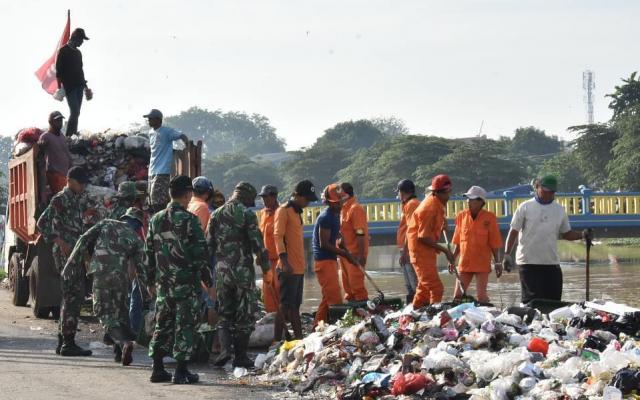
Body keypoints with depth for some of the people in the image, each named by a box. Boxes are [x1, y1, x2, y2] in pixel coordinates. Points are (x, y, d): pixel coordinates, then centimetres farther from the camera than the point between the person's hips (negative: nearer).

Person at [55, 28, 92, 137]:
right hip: (69, 86, -8)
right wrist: (59, 87, -13)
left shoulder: (78, 52, 18)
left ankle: (74, 134, 9)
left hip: (79, 86, 8)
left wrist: (85, 85, 25)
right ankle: (68, 136, -14)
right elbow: (58, 71, -8)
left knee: (76, 113, 6)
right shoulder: (63, 51, -5)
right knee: (75, 112, -16)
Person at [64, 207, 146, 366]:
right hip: (120, 276, 1)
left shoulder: (106, 224, 14)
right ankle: (120, 352, 13)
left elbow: (84, 240, 5)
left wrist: (71, 263, 7)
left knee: (105, 313, 2)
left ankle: (125, 342, -21)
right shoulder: (136, 239, 12)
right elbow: (140, 268, 8)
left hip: (100, 274, -1)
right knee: (121, 312, 18)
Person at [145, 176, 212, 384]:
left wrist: (150, 280, 21)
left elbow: (149, 252, 13)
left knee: (162, 324, 12)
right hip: (186, 283, -6)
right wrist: (208, 281, -4)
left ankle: (158, 369, 14)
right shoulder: (189, 220, -11)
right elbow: (200, 253, -12)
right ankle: (181, 371, -1)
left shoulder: (156, 219, 8)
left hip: (163, 283, 6)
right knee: (184, 326, -1)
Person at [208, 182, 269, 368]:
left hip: (222, 270, 5)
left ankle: (224, 348, -6)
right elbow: (257, 241, -10)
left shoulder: (216, 214, 8)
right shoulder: (247, 214, -8)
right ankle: (240, 356, 5)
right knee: (245, 313, 5)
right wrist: (264, 262, 5)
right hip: (243, 270, -4)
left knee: (225, 313, 13)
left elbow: (209, 245, 10)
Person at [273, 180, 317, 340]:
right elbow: (278, 237, -16)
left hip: (298, 267, 9)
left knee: (295, 305, 12)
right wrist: (284, 262, -24)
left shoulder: (297, 212, 19)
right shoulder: (283, 211, -8)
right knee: (285, 306, -9)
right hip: (289, 268, -9)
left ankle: (299, 338, 16)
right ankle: (277, 341, -8)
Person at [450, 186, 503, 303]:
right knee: (457, 296, 1)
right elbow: (458, 243, 11)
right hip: (464, 263, 4)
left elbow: (495, 244, -3)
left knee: (481, 296, -4)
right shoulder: (462, 216, 3)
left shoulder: (489, 218, -7)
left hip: (482, 264, -4)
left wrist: (497, 263, -4)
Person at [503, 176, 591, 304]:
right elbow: (514, 232, 2)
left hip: (552, 263, 4)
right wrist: (507, 254, -5)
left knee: (554, 301, 4)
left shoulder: (560, 210, 11)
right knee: (531, 299, -7)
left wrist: (582, 235, -2)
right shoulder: (525, 207, 0)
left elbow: (566, 234, 17)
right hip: (528, 263, -4)